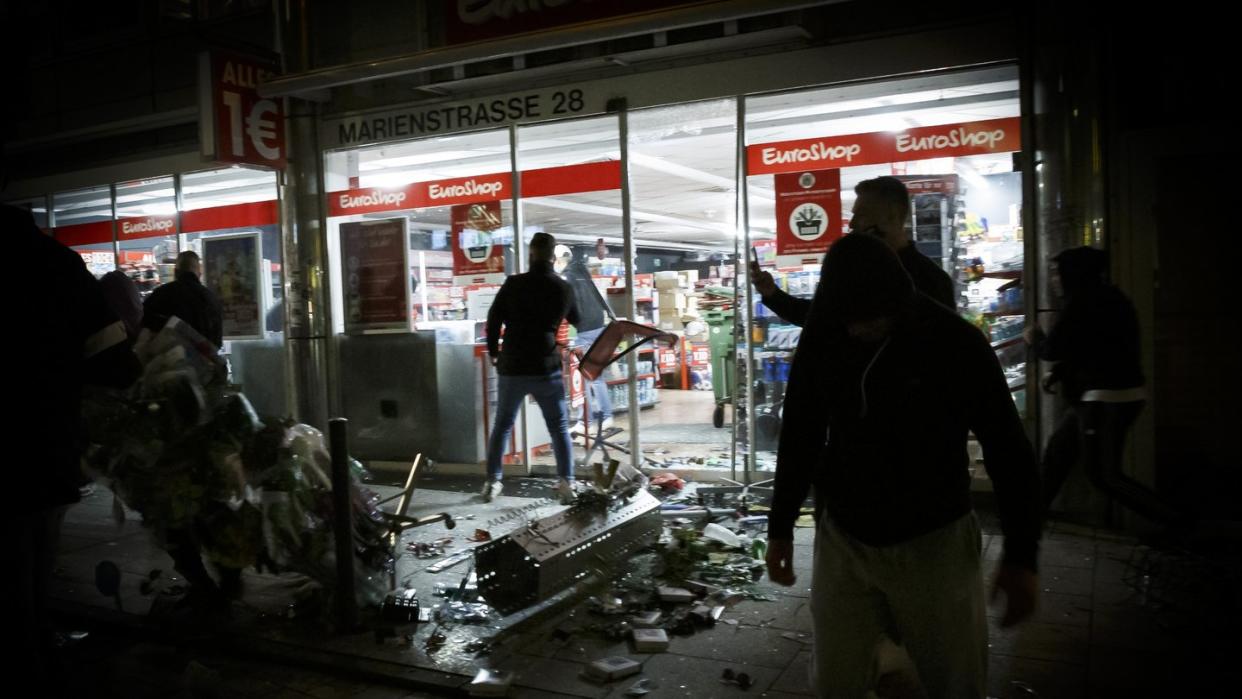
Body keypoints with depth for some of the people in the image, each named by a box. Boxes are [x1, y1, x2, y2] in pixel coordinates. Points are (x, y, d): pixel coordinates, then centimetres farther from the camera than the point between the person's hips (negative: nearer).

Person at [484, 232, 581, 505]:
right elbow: (577, 321, 19)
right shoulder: (564, 288, 2)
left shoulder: (514, 284, -4)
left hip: (512, 367, 0)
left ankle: (492, 482, 15)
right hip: (547, 367, 0)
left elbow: (493, 319, -1)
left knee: (502, 425, 14)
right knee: (559, 427, 8)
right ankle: (566, 484, 1)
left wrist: (493, 352, 13)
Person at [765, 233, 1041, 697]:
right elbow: (799, 437, 6)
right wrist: (780, 527, 10)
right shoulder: (821, 340, -5)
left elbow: (1007, 448, -7)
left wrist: (1021, 555, -8)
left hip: (933, 543, -2)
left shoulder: (956, 343, -13)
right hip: (842, 538, 2)